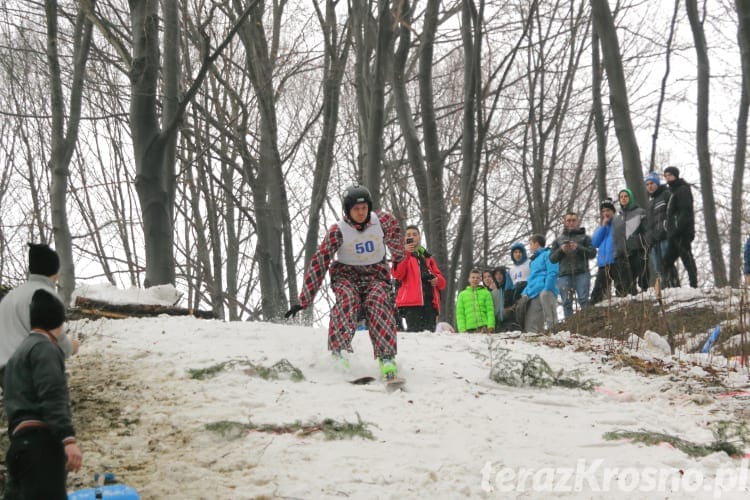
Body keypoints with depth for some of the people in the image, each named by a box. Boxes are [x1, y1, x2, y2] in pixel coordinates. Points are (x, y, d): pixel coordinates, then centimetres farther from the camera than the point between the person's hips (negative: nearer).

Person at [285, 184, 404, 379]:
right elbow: (319, 263, -13)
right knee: (348, 299, -34)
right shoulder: (338, 231, -15)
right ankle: (339, 350, -44)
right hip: (346, 274, -1)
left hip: (375, 273, 1)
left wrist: (399, 259, 32)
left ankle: (386, 357, -38)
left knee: (378, 302, -30)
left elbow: (395, 238, 15)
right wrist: (304, 300, -16)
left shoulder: (383, 220, -9)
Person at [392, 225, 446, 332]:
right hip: (411, 302, -4)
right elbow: (398, 275, -7)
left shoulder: (428, 258, 26)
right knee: (415, 331, -20)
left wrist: (437, 280, -1)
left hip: (430, 302, 5)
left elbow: (442, 282, 24)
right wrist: (406, 254, -13)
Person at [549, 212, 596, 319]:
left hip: (582, 273, -2)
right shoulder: (558, 240, 23)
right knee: (567, 302, -5)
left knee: (583, 300, -14)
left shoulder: (584, 237, 17)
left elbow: (593, 253, 5)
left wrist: (578, 248, -8)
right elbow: (552, 259, 16)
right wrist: (561, 250, -2)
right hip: (564, 275, 2)